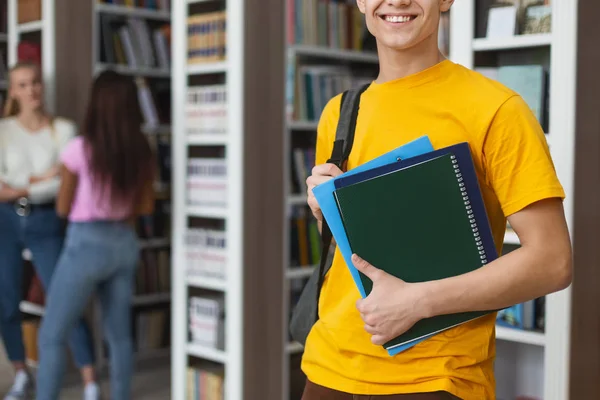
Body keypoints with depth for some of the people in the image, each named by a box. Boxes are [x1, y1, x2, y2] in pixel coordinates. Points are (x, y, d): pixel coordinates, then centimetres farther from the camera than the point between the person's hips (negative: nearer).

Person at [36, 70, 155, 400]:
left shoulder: (79, 149, -15)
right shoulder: (141, 151, -2)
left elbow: (62, 208, -4)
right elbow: (146, 207, 8)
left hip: (86, 244, -5)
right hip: (125, 243, 5)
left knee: (51, 335, 5)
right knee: (120, 334, 16)